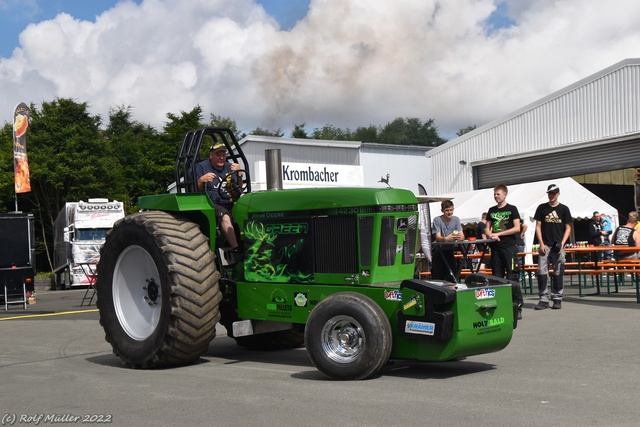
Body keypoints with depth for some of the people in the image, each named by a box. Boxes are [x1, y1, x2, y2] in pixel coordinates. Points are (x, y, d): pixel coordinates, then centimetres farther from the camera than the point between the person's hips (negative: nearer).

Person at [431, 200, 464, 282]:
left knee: (451, 279, 1)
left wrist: (459, 237, -35)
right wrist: (446, 239, -44)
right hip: (439, 251, -3)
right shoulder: (437, 220, -11)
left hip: (450, 251, 3)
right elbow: (438, 237, -21)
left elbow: (462, 236, -9)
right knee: (437, 278, -5)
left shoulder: (456, 219, 0)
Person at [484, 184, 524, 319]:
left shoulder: (512, 209, 2)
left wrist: (498, 234, -10)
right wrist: (491, 235, -7)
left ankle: (518, 307, -6)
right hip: (495, 247, 5)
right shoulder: (491, 210, 15)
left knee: (512, 277, -8)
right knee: (497, 277, 6)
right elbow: (487, 228, 16)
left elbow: (517, 228, -6)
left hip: (509, 247, -5)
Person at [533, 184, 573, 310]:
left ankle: (557, 299, 12)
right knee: (542, 272, -6)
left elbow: (568, 228, 6)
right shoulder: (542, 208, 8)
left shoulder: (564, 209, 6)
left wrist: (562, 243, -6)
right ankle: (543, 299, 0)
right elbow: (538, 226, 7)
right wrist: (541, 244, -3)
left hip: (558, 246, -1)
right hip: (545, 245, 1)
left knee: (558, 273, 3)